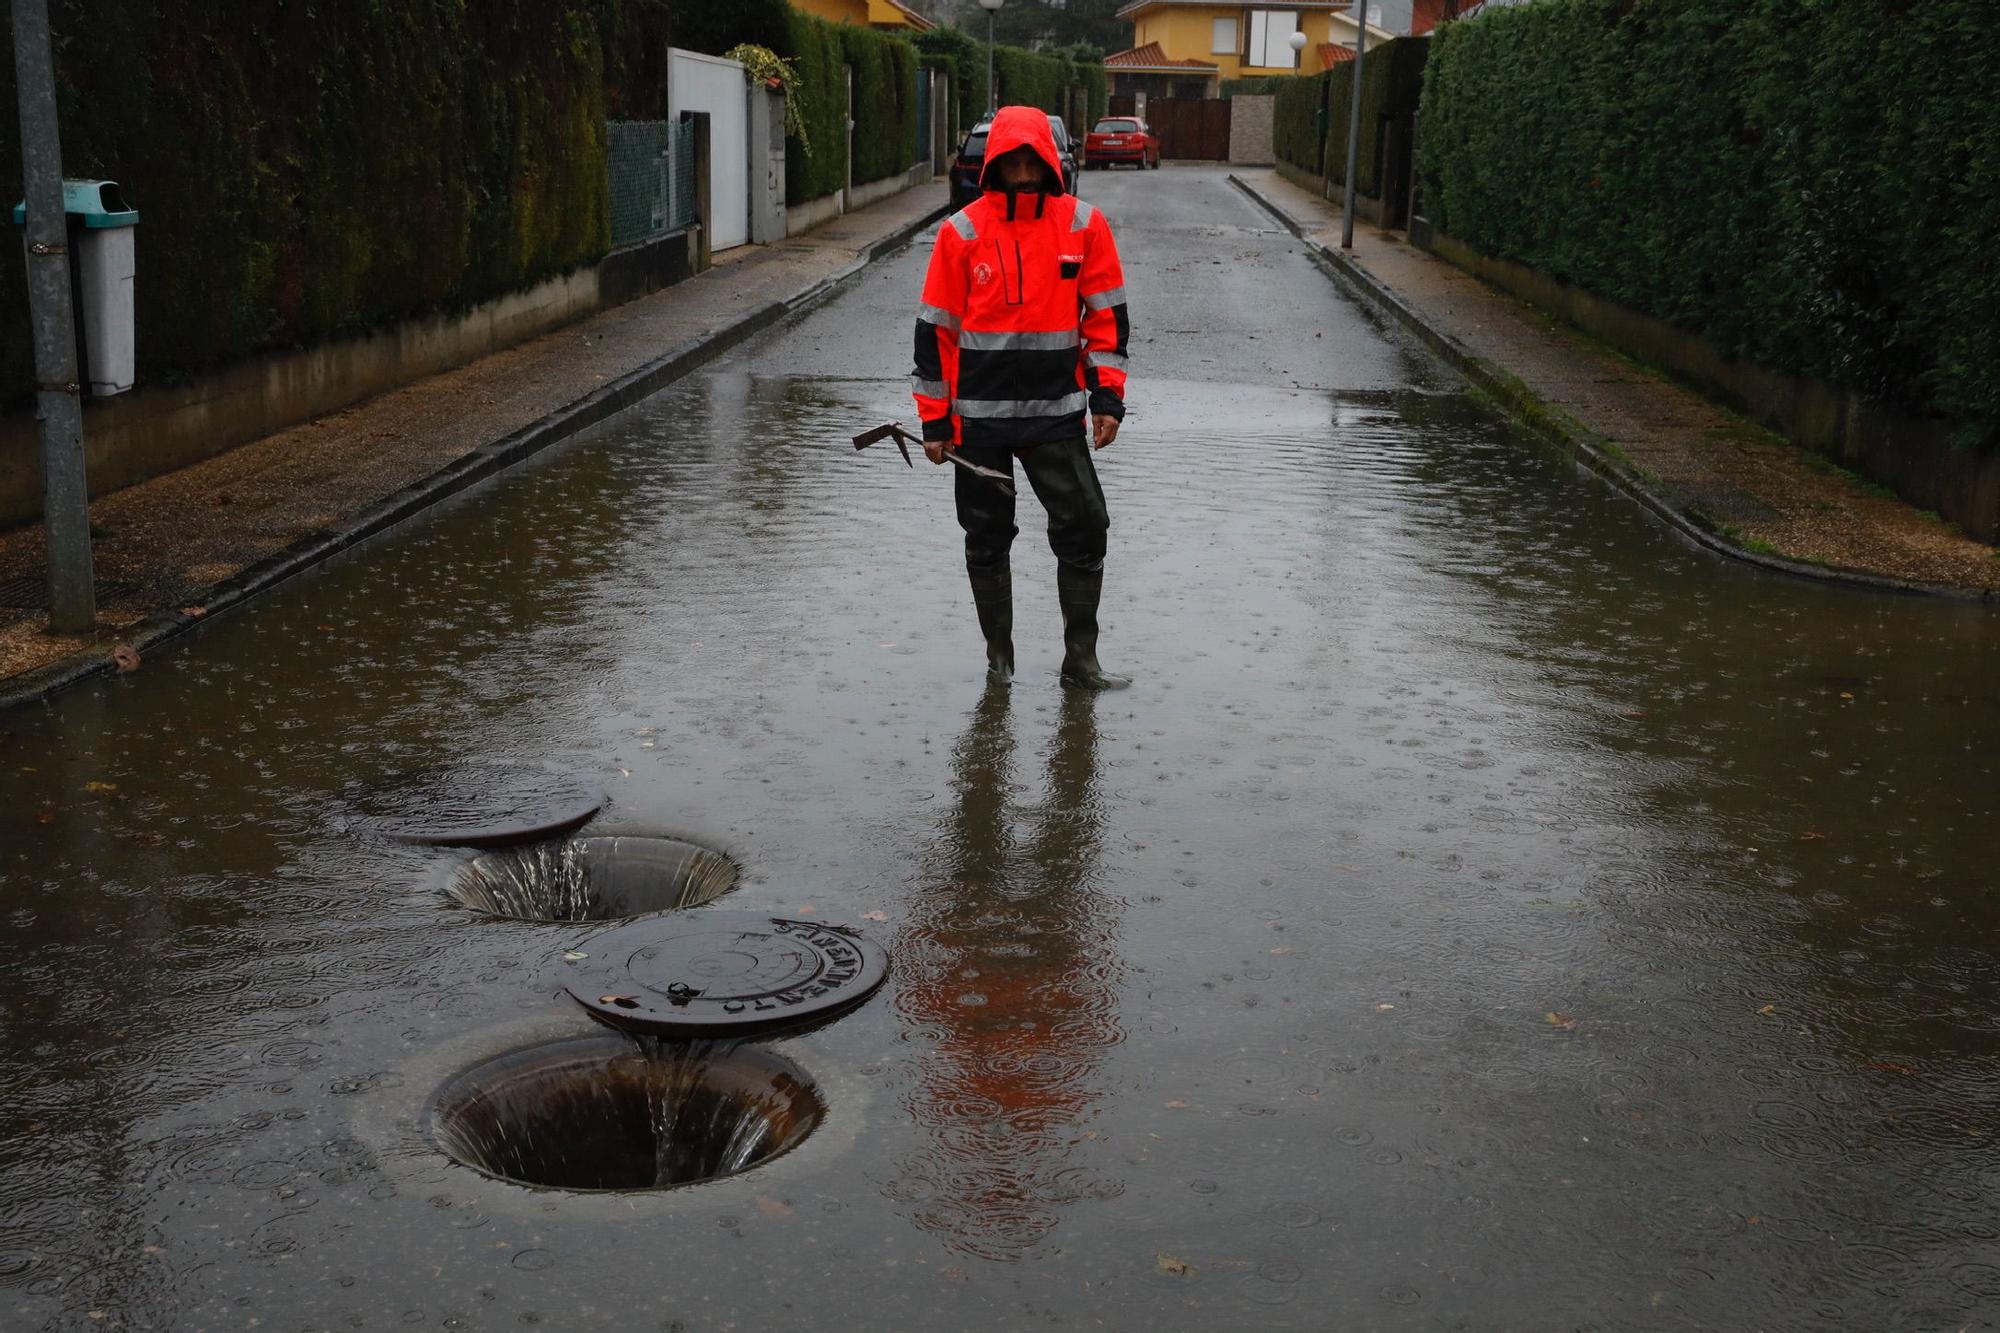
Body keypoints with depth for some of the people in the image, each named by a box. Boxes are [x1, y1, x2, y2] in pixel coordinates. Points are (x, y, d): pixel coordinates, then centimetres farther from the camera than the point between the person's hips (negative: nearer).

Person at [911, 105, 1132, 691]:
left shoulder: (1084, 225, 0)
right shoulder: (962, 231, -3)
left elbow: (1107, 315, 6)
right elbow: (936, 328, 1)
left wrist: (1107, 395, -2)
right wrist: (935, 418, 1)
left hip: (1057, 412, 0)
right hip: (980, 416, 0)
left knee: (1084, 530, -3)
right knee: (987, 538, 9)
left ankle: (1080, 660, 9)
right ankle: (999, 654, 24)